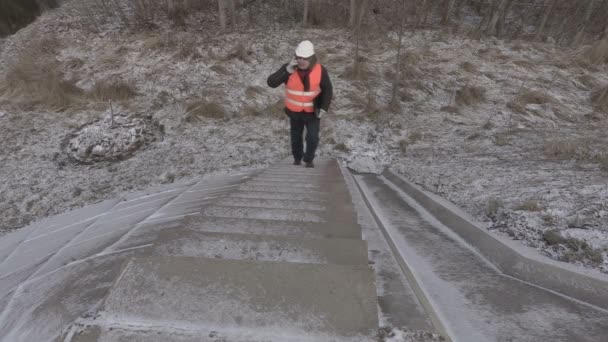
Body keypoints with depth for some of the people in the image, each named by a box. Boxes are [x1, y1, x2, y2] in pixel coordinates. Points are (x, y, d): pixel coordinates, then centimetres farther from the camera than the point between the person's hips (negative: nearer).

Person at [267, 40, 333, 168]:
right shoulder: (288, 68, -18)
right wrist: (287, 71, -35)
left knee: (312, 138, -11)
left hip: (313, 111, -1)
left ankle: (308, 159, 17)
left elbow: (327, 90, -5)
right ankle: (297, 159, 41)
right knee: (296, 137, 16)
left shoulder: (320, 70, -17)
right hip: (295, 111, 1)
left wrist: (324, 107, -17)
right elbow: (271, 83, -24)